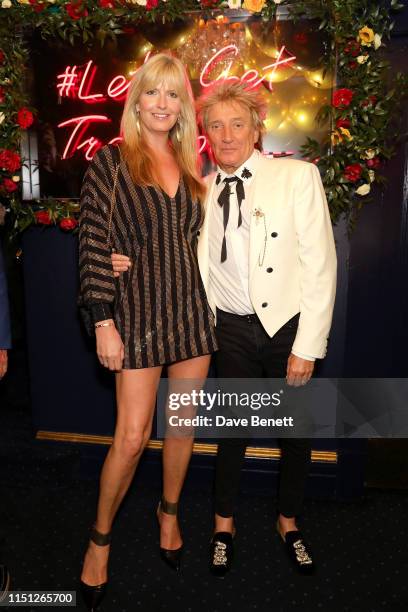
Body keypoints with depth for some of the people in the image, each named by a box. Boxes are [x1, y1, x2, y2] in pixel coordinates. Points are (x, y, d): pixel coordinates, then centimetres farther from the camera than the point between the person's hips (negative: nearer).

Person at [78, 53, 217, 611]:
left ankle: (169, 513, 39)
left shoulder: (191, 166, 10)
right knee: (132, 435, -1)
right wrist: (103, 322, -12)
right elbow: (93, 245, -8)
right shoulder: (110, 161, -3)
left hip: (192, 308, 5)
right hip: (139, 311, -4)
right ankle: (100, 539, 25)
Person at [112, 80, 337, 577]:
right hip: (234, 330, 2)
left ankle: (288, 521, 42)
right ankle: (224, 523, 39)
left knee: (296, 429, 14)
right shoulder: (201, 191, 1)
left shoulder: (298, 177, -8)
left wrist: (307, 346, -13)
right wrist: (133, 265, -9)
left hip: (290, 326, -1)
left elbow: (320, 265, -10)